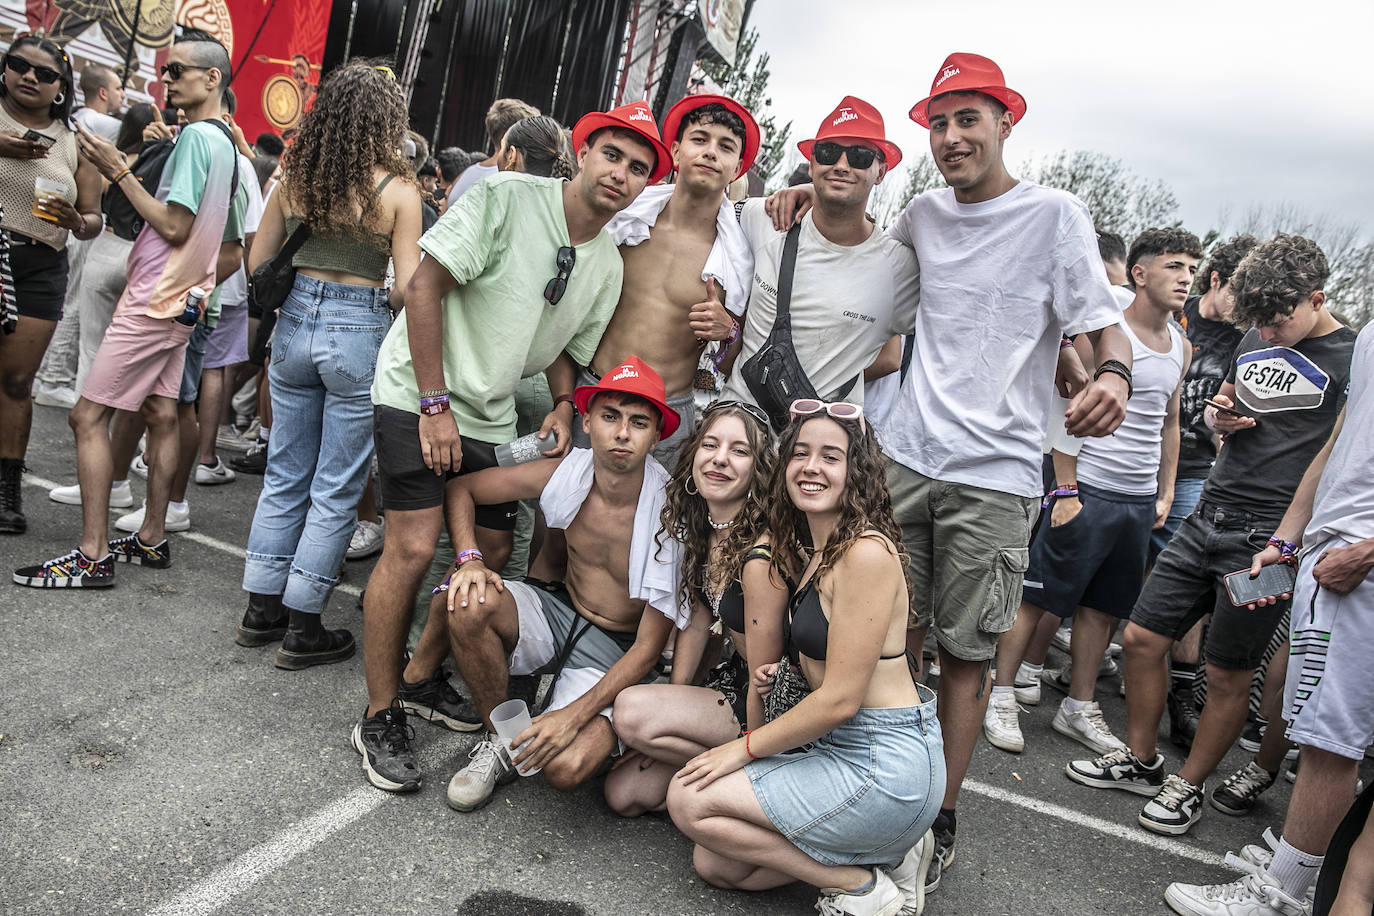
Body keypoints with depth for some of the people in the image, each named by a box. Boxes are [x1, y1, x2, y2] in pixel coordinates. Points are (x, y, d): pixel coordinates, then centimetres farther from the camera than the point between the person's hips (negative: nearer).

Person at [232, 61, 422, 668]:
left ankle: (261, 611, 26)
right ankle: (302, 630, 15)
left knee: (285, 475, 17)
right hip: (359, 333, -5)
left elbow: (257, 262, 9)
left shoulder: (295, 174, 3)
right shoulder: (397, 189, -10)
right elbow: (409, 288, -12)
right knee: (336, 490, 6)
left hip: (295, 323, 5)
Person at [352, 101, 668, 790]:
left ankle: (422, 675, 29)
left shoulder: (608, 267, 5)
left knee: (492, 551, 7)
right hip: (417, 393, -6)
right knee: (414, 546, -14)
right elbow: (425, 287, -17)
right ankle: (380, 716, 4)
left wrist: (563, 407, -6)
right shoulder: (506, 197, -14)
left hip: (491, 416, 7)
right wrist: (436, 404, -19)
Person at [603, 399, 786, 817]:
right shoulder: (701, 526, -3)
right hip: (733, 677, 8)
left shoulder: (760, 555, -29)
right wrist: (667, 718, 2)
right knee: (624, 793, 2)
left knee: (631, 709, -23)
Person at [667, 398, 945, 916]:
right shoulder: (816, 551, 11)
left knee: (688, 800, -8)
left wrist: (745, 748, -10)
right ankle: (889, 846, 12)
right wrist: (784, 670, 1)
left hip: (884, 765, -9)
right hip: (839, 750, 10)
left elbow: (841, 698, -20)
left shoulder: (867, 552, -20)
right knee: (713, 864, 8)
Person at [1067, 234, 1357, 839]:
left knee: (1227, 674, 4)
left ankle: (1188, 786, 24)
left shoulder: (1351, 360, -7)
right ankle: (1140, 762, 25)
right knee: (1141, 639, 7)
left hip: (1267, 539, -6)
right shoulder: (1254, 343, 12)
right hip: (1207, 517, 6)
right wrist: (1220, 417, 2)